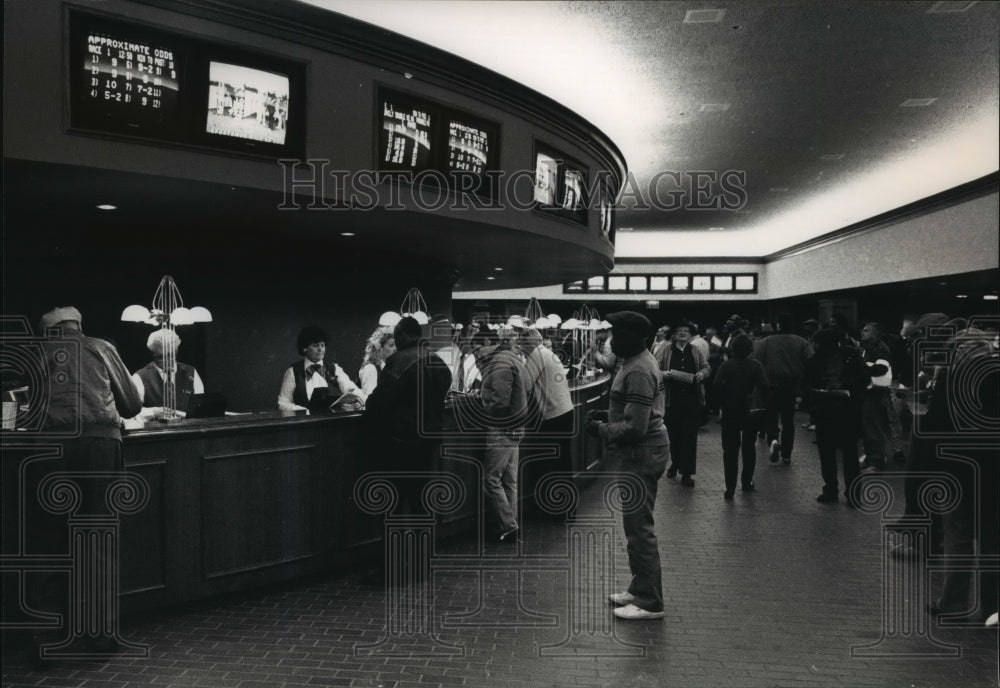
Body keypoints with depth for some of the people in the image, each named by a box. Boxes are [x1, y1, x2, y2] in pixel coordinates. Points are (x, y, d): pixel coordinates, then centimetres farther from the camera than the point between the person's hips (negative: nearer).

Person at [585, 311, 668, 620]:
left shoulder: (638, 372, -22)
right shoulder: (642, 361, 12)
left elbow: (635, 427, -26)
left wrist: (601, 429, -12)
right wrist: (608, 415, 11)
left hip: (643, 454, -11)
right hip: (645, 451, 11)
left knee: (639, 526, -3)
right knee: (636, 524, 19)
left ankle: (650, 602, 8)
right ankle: (640, 588, 31)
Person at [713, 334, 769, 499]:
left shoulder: (725, 366, -3)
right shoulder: (756, 365, -4)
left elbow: (716, 386, -13)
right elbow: (764, 387, -13)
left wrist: (722, 405, -4)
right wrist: (766, 406, -3)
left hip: (730, 413, 0)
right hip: (751, 411, 0)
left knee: (730, 450, 2)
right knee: (749, 448, 17)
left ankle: (730, 487, -3)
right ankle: (747, 482, 23)